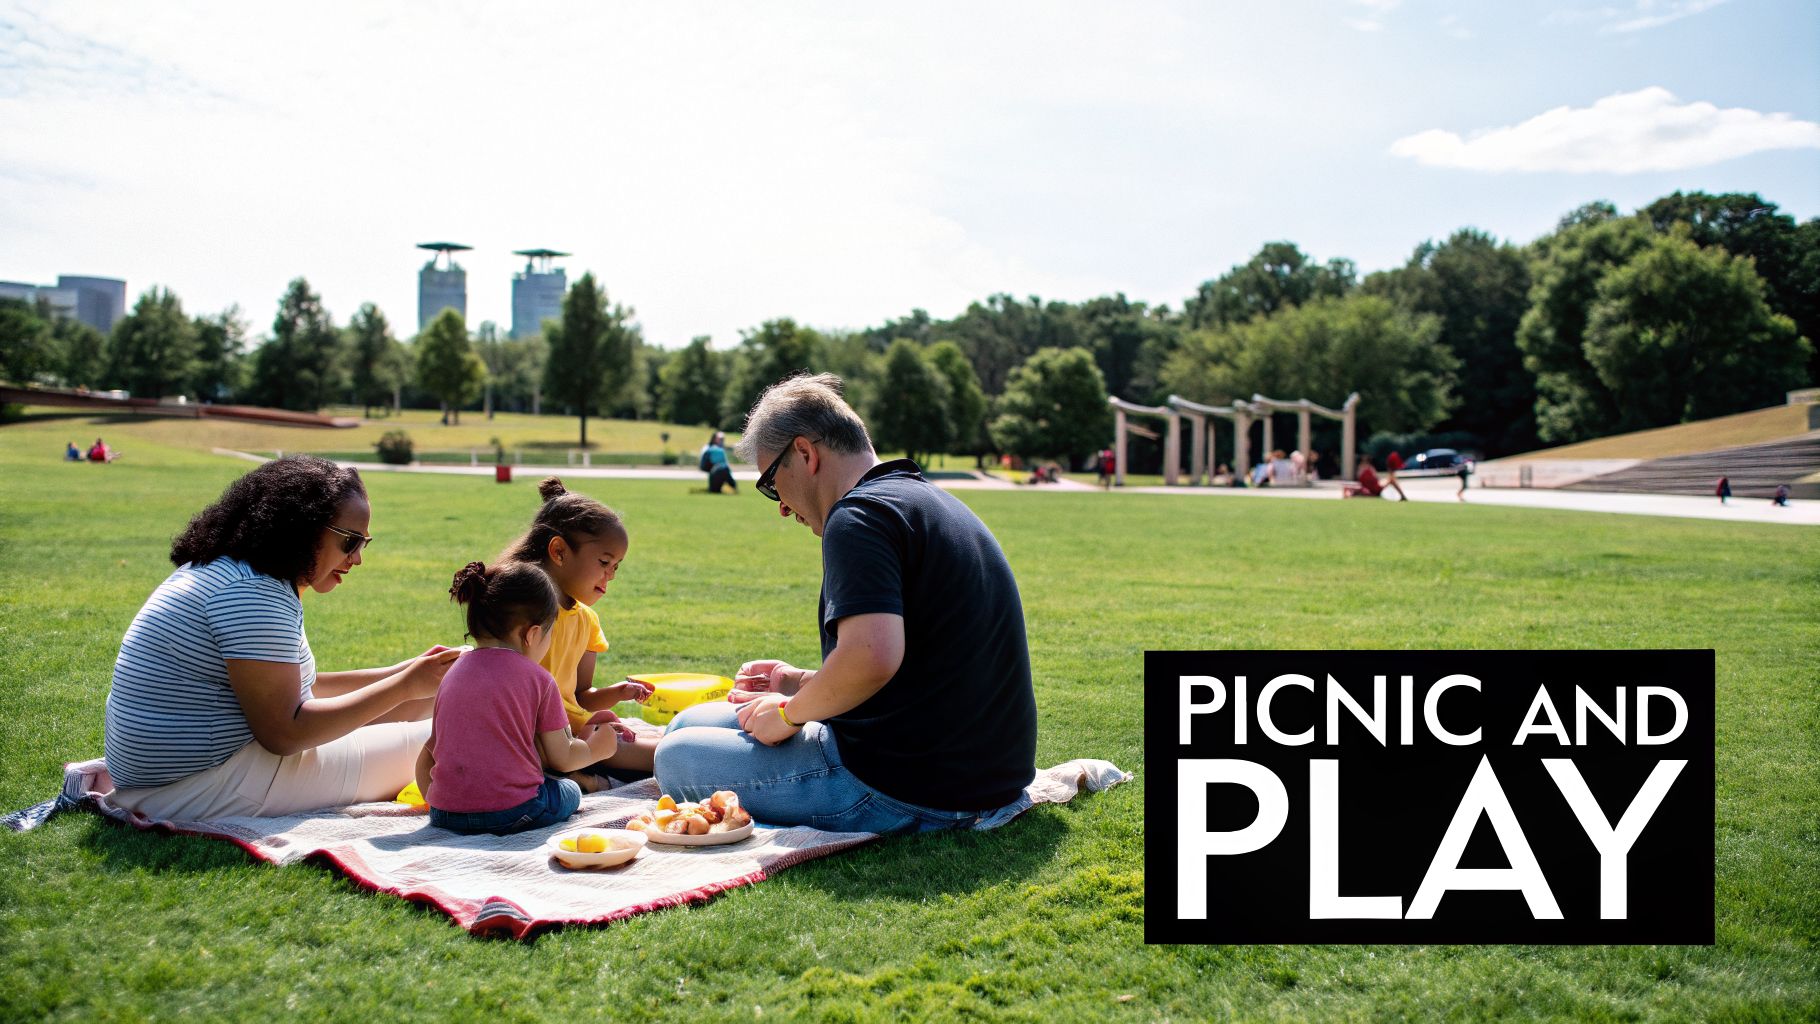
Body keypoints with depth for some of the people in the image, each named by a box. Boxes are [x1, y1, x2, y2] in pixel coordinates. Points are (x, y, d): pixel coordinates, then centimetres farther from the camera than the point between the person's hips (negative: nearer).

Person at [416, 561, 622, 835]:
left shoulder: (452, 675, 12)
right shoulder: (538, 678, -2)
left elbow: (428, 753, 15)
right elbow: (562, 758, 5)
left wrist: (433, 802, 29)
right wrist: (595, 749, 24)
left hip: (444, 813, 4)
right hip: (513, 811, -4)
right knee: (569, 791, 22)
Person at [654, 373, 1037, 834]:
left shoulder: (858, 515, -16)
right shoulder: (931, 501, 16)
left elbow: (871, 657, -32)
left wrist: (789, 712, -13)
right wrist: (801, 683, 21)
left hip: (907, 791, -10)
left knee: (676, 756, 2)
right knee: (693, 722, 17)